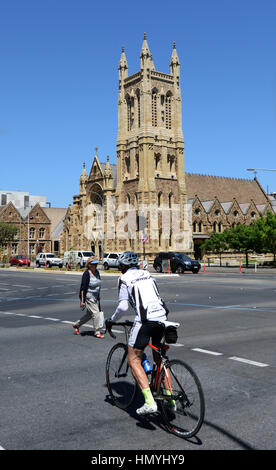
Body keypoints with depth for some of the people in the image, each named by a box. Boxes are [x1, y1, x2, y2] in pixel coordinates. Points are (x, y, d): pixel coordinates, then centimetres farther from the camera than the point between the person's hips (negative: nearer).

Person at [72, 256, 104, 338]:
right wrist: (82, 300, -21)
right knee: (95, 313, -8)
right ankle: (97, 331, 5)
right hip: (88, 297, -8)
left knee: (89, 314, 15)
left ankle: (76, 325, 33)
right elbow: (83, 288, -19)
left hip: (95, 297, 8)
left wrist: (98, 297, 20)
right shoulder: (86, 274, -18)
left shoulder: (97, 272, 6)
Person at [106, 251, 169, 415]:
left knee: (134, 360, 2)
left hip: (145, 319, -7)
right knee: (158, 357, 23)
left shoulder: (124, 279, 2)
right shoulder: (147, 274, 21)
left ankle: (150, 402, -10)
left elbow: (123, 307, -5)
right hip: (162, 316, 7)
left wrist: (111, 320, 10)